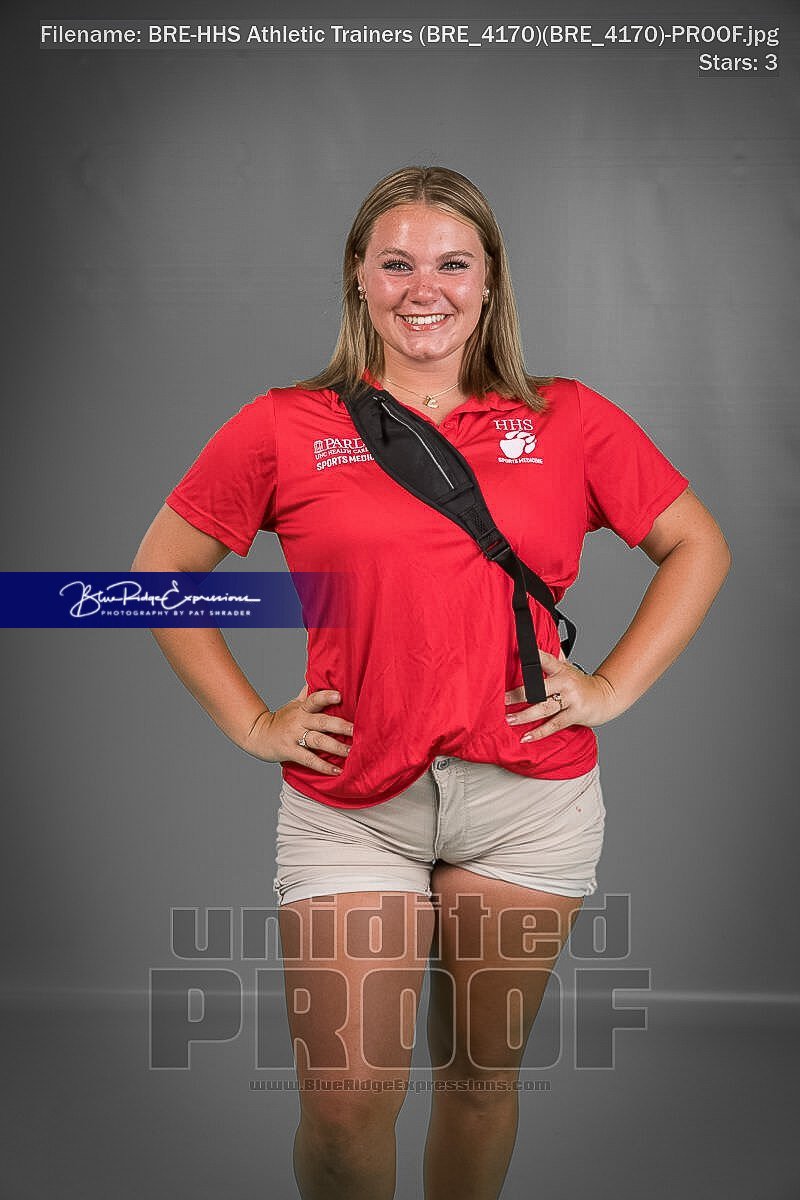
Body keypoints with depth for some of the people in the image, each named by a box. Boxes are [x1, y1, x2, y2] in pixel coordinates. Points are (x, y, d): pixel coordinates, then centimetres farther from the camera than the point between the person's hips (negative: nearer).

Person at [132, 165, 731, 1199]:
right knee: (345, 1111, -3)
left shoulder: (567, 421, 5)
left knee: (484, 1073, 14)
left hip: (530, 794, 1)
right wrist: (250, 722, 2)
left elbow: (697, 546, 13)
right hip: (348, 800, -1)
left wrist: (611, 687, 2)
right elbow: (161, 570, 9)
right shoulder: (285, 428, 2)